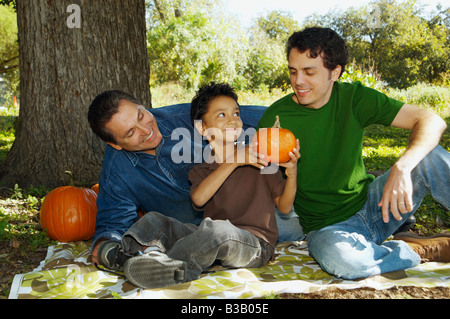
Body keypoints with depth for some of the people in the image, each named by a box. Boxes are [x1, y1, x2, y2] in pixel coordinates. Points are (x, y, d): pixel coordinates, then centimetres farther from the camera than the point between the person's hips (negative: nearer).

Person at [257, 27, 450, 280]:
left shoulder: (353, 98, -6)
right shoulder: (276, 117, -11)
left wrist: (402, 168, -32)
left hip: (372, 204, 2)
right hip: (327, 227, -2)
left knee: (429, 158, -21)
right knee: (338, 258, -38)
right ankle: (429, 249, -12)